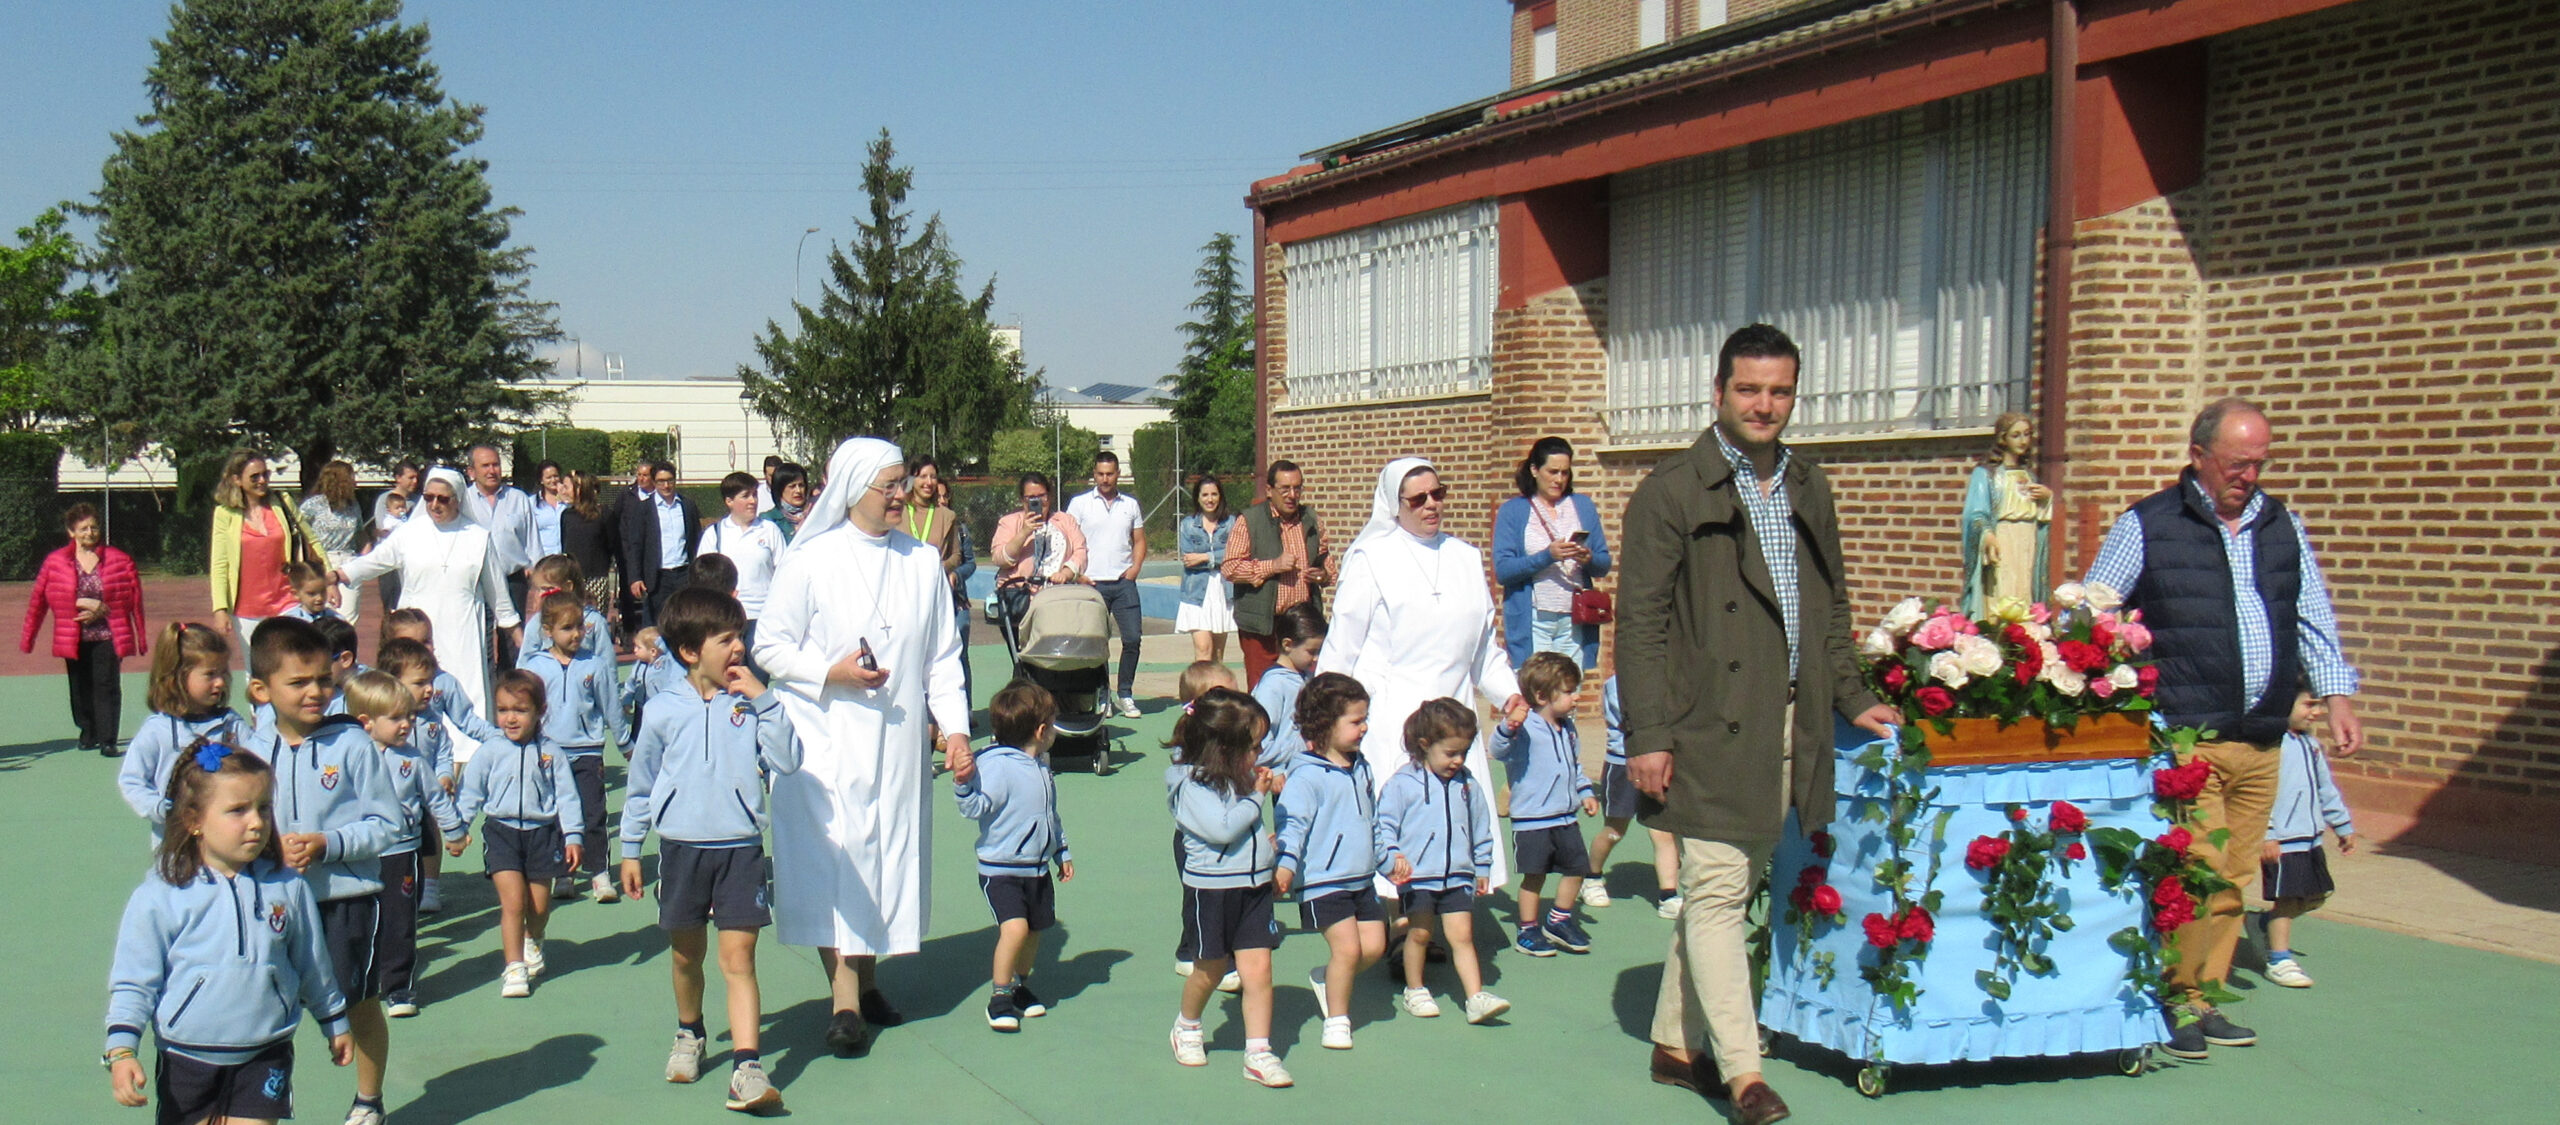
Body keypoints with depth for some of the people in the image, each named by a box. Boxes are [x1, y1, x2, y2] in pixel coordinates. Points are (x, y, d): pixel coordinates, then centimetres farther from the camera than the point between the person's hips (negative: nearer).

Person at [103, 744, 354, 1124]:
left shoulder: (288, 888, -1)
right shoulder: (158, 898, -9)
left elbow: (313, 967, 12)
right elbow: (133, 981, -5)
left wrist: (335, 1024, 21)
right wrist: (121, 1051, -14)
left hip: (264, 1058, 1)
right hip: (186, 1060, -1)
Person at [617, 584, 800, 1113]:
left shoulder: (751, 705, -2)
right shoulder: (664, 713, -1)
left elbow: (786, 760, -12)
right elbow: (640, 784, 10)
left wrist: (764, 700, -17)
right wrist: (630, 850, 13)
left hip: (741, 848, -1)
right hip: (681, 847, 1)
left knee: (738, 957, -7)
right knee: (686, 953, 17)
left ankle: (748, 1067, -11)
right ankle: (690, 1034, 43)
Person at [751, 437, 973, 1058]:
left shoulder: (923, 563, 7)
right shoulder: (811, 559, -4)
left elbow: (942, 657, 10)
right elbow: (770, 646, -1)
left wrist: (954, 726, 1)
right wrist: (831, 673, -15)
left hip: (898, 743, 4)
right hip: (825, 740, -4)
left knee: (890, 854, 8)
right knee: (835, 859, -8)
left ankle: (867, 978, 24)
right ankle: (844, 1003, -4)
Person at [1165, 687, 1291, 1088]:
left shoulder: (1241, 775, 5)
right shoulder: (1192, 784, -17)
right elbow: (1222, 829, -28)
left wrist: (1275, 787, 7)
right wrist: (1256, 795, -17)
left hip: (1255, 886, 5)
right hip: (1210, 889, -5)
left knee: (1258, 969, -1)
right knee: (1211, 969, 12)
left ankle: (1259, 1053, 5)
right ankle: (1187, 1027, 39)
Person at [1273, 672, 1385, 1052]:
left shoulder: (1360, 768, 11)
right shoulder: (1307, 776, -14)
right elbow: (1292, 822, -21)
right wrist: (1286, 864, -35)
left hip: (1361, 878, 8)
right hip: (1322, 880, -8)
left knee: (1374, 945, 2)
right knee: (1347, 948, -11)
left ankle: (1326, 978, 28)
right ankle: (1337, 1018, 8)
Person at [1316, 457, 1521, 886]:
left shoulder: (1466, 557, 14)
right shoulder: (1372, 558, -1)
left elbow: (1484, 642, 21)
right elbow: (1343, 641, 0)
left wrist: (1508, 691, 9)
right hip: (1390, 716, -5)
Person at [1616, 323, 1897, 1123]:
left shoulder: (1809, 490, 15)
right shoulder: (1672, 491, -5)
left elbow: (1831, 605, 24)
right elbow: (1641, 622, -8)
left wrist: (1851, 697, 16)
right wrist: (1648, 735, -14)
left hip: (1788, 725, 6)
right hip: (1711, 728, -6)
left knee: (1725, 891, 12)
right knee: (1717, 892, -5)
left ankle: (1676, 1043, 24)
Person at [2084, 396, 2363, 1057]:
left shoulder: (2283, 527, 15)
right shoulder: (2146, 527, 0)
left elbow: (2314, 619, 19)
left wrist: (2336, 696, 8)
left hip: (2262, 741, 5)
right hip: (2184, 737, -5)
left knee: (2234, 879, 8)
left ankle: (2204, 998, 19)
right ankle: (2176, 998, 6)